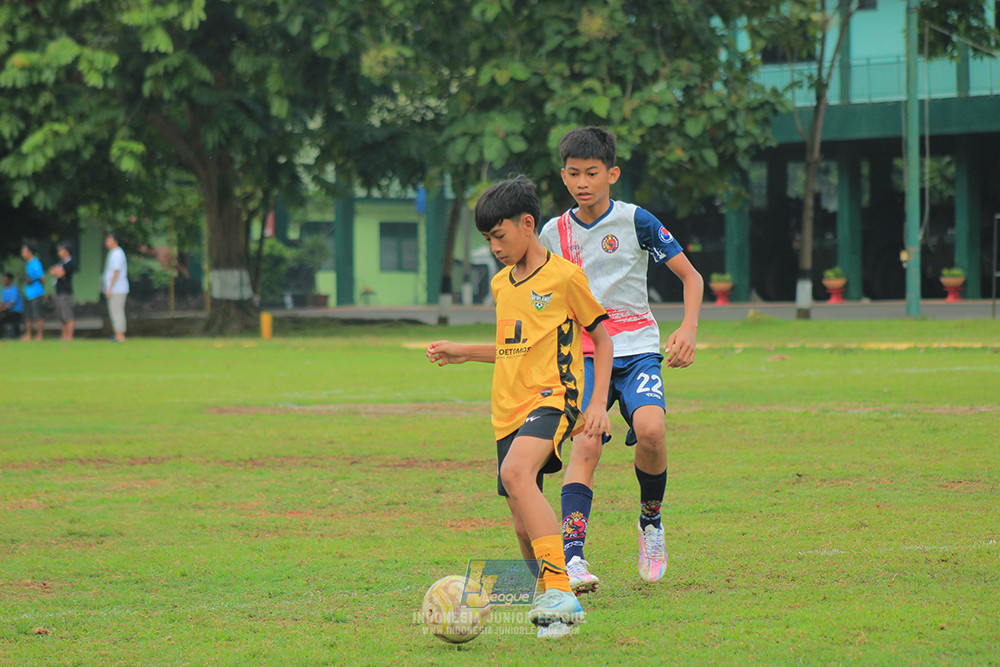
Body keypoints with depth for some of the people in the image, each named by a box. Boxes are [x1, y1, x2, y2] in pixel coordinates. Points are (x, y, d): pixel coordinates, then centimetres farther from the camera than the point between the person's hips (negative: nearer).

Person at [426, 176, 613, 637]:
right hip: (509, 410, 8)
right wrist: (464, 353, 20)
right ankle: (551, 602, 23)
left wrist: (598, 403, -4)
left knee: (515, 473, -34)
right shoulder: (501, 284, 17)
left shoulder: (565, 276, -4)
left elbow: (602, 337, 4)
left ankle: (561, 591, -37)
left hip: (552, 398, -7)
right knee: (524, 526, 4)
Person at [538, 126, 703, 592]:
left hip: (636, 349, -1)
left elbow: (691, 277, 5)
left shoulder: (636, 221, 0)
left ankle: (651, 518, 2)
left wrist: (689, 330, -9)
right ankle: (572, 556, -31)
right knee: (586, 443, -22)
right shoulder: (553, 233, 9)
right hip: (582, 355, 1)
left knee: (649, 429, -27)